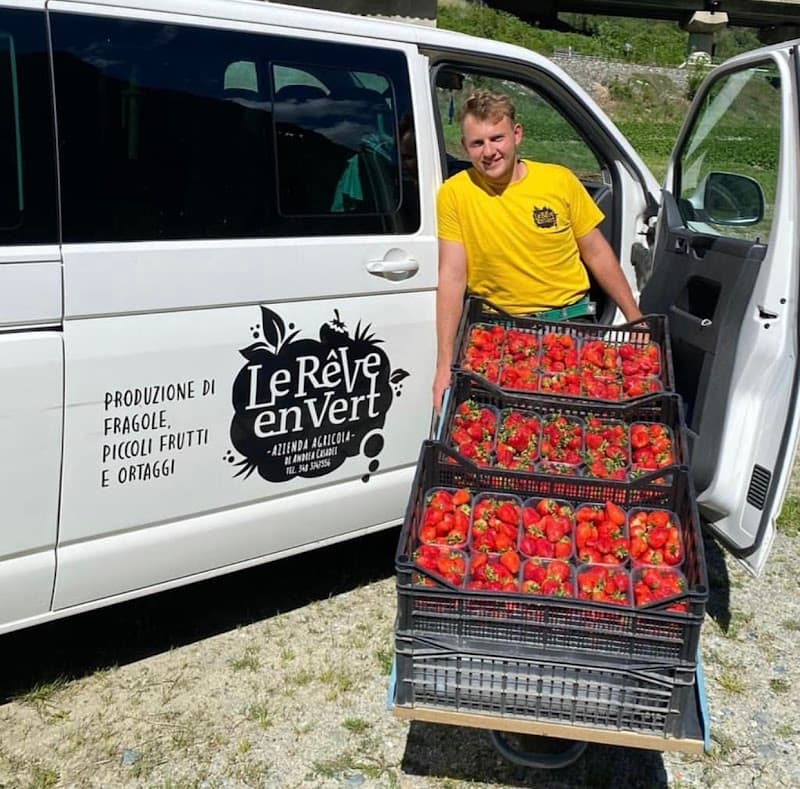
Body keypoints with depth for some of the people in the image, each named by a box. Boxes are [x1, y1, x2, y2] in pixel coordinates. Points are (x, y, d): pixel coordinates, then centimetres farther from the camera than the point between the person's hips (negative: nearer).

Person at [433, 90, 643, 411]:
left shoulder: (560, 180, -5)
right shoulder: (455, 194, -9)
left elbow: (597, 254, 5)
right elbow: (452, 277, -12)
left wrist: (636, 320, 7)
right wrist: (444, 364, -17)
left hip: (572, 317, 1)